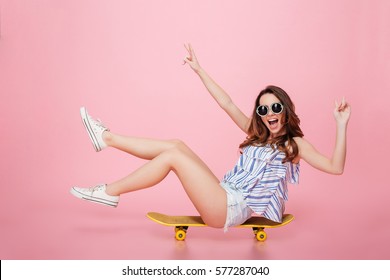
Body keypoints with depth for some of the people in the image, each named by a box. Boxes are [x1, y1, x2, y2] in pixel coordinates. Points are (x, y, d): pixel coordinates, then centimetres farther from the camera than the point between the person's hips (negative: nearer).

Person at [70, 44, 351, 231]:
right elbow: (227, 104, 15)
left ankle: (110, 192, -8)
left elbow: (335, 167, -12)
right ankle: (108, 138, 1)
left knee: (173, 155, -18)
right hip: (223, 197, 7)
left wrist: (341, 125, -21)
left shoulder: (294, 144, 0)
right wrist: (199, 70, 13)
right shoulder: (257, 134, 17)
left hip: (233, 209, -7)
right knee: (177, 145, -6)